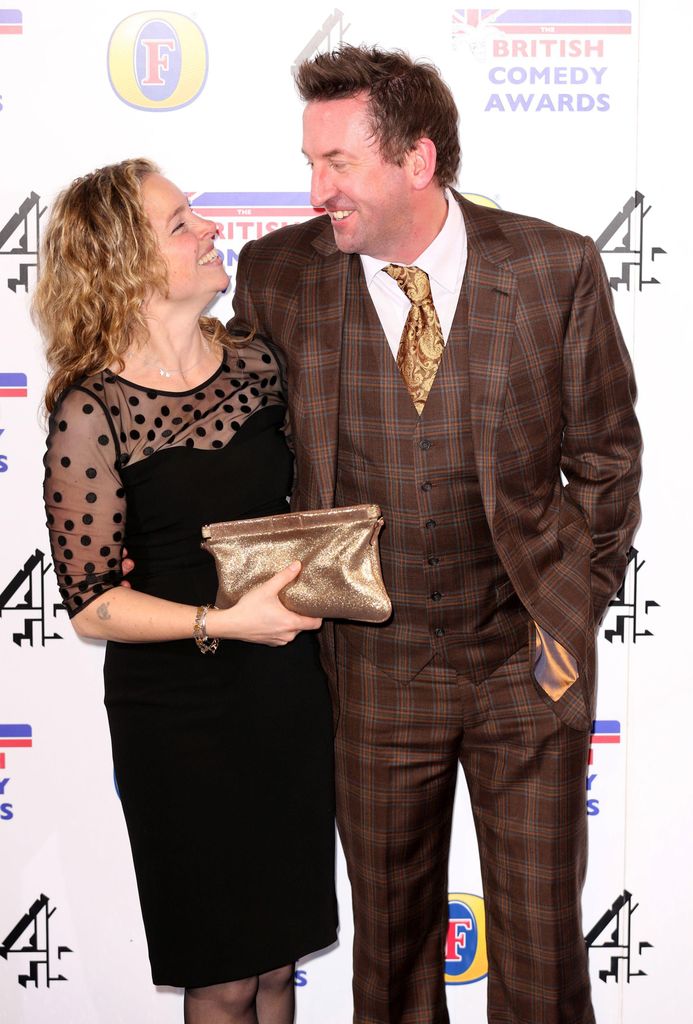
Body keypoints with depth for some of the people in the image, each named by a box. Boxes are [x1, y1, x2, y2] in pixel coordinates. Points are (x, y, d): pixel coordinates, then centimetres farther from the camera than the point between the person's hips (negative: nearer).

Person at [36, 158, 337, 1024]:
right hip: (181, 715, -5)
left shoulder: (255, 363, 2)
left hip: (290, 689, 5)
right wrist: (225, 621, -22)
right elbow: (90, 606, -14)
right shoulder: (92, 411, -15)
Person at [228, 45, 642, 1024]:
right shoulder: (278, 274, -7)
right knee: (390, 926, 16)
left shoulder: (557, 269, -9)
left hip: (527, 659, 0)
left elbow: (605, 455, 2)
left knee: (540, 926, 12)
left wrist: (577, 604, 2)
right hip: (374, 666, 1)